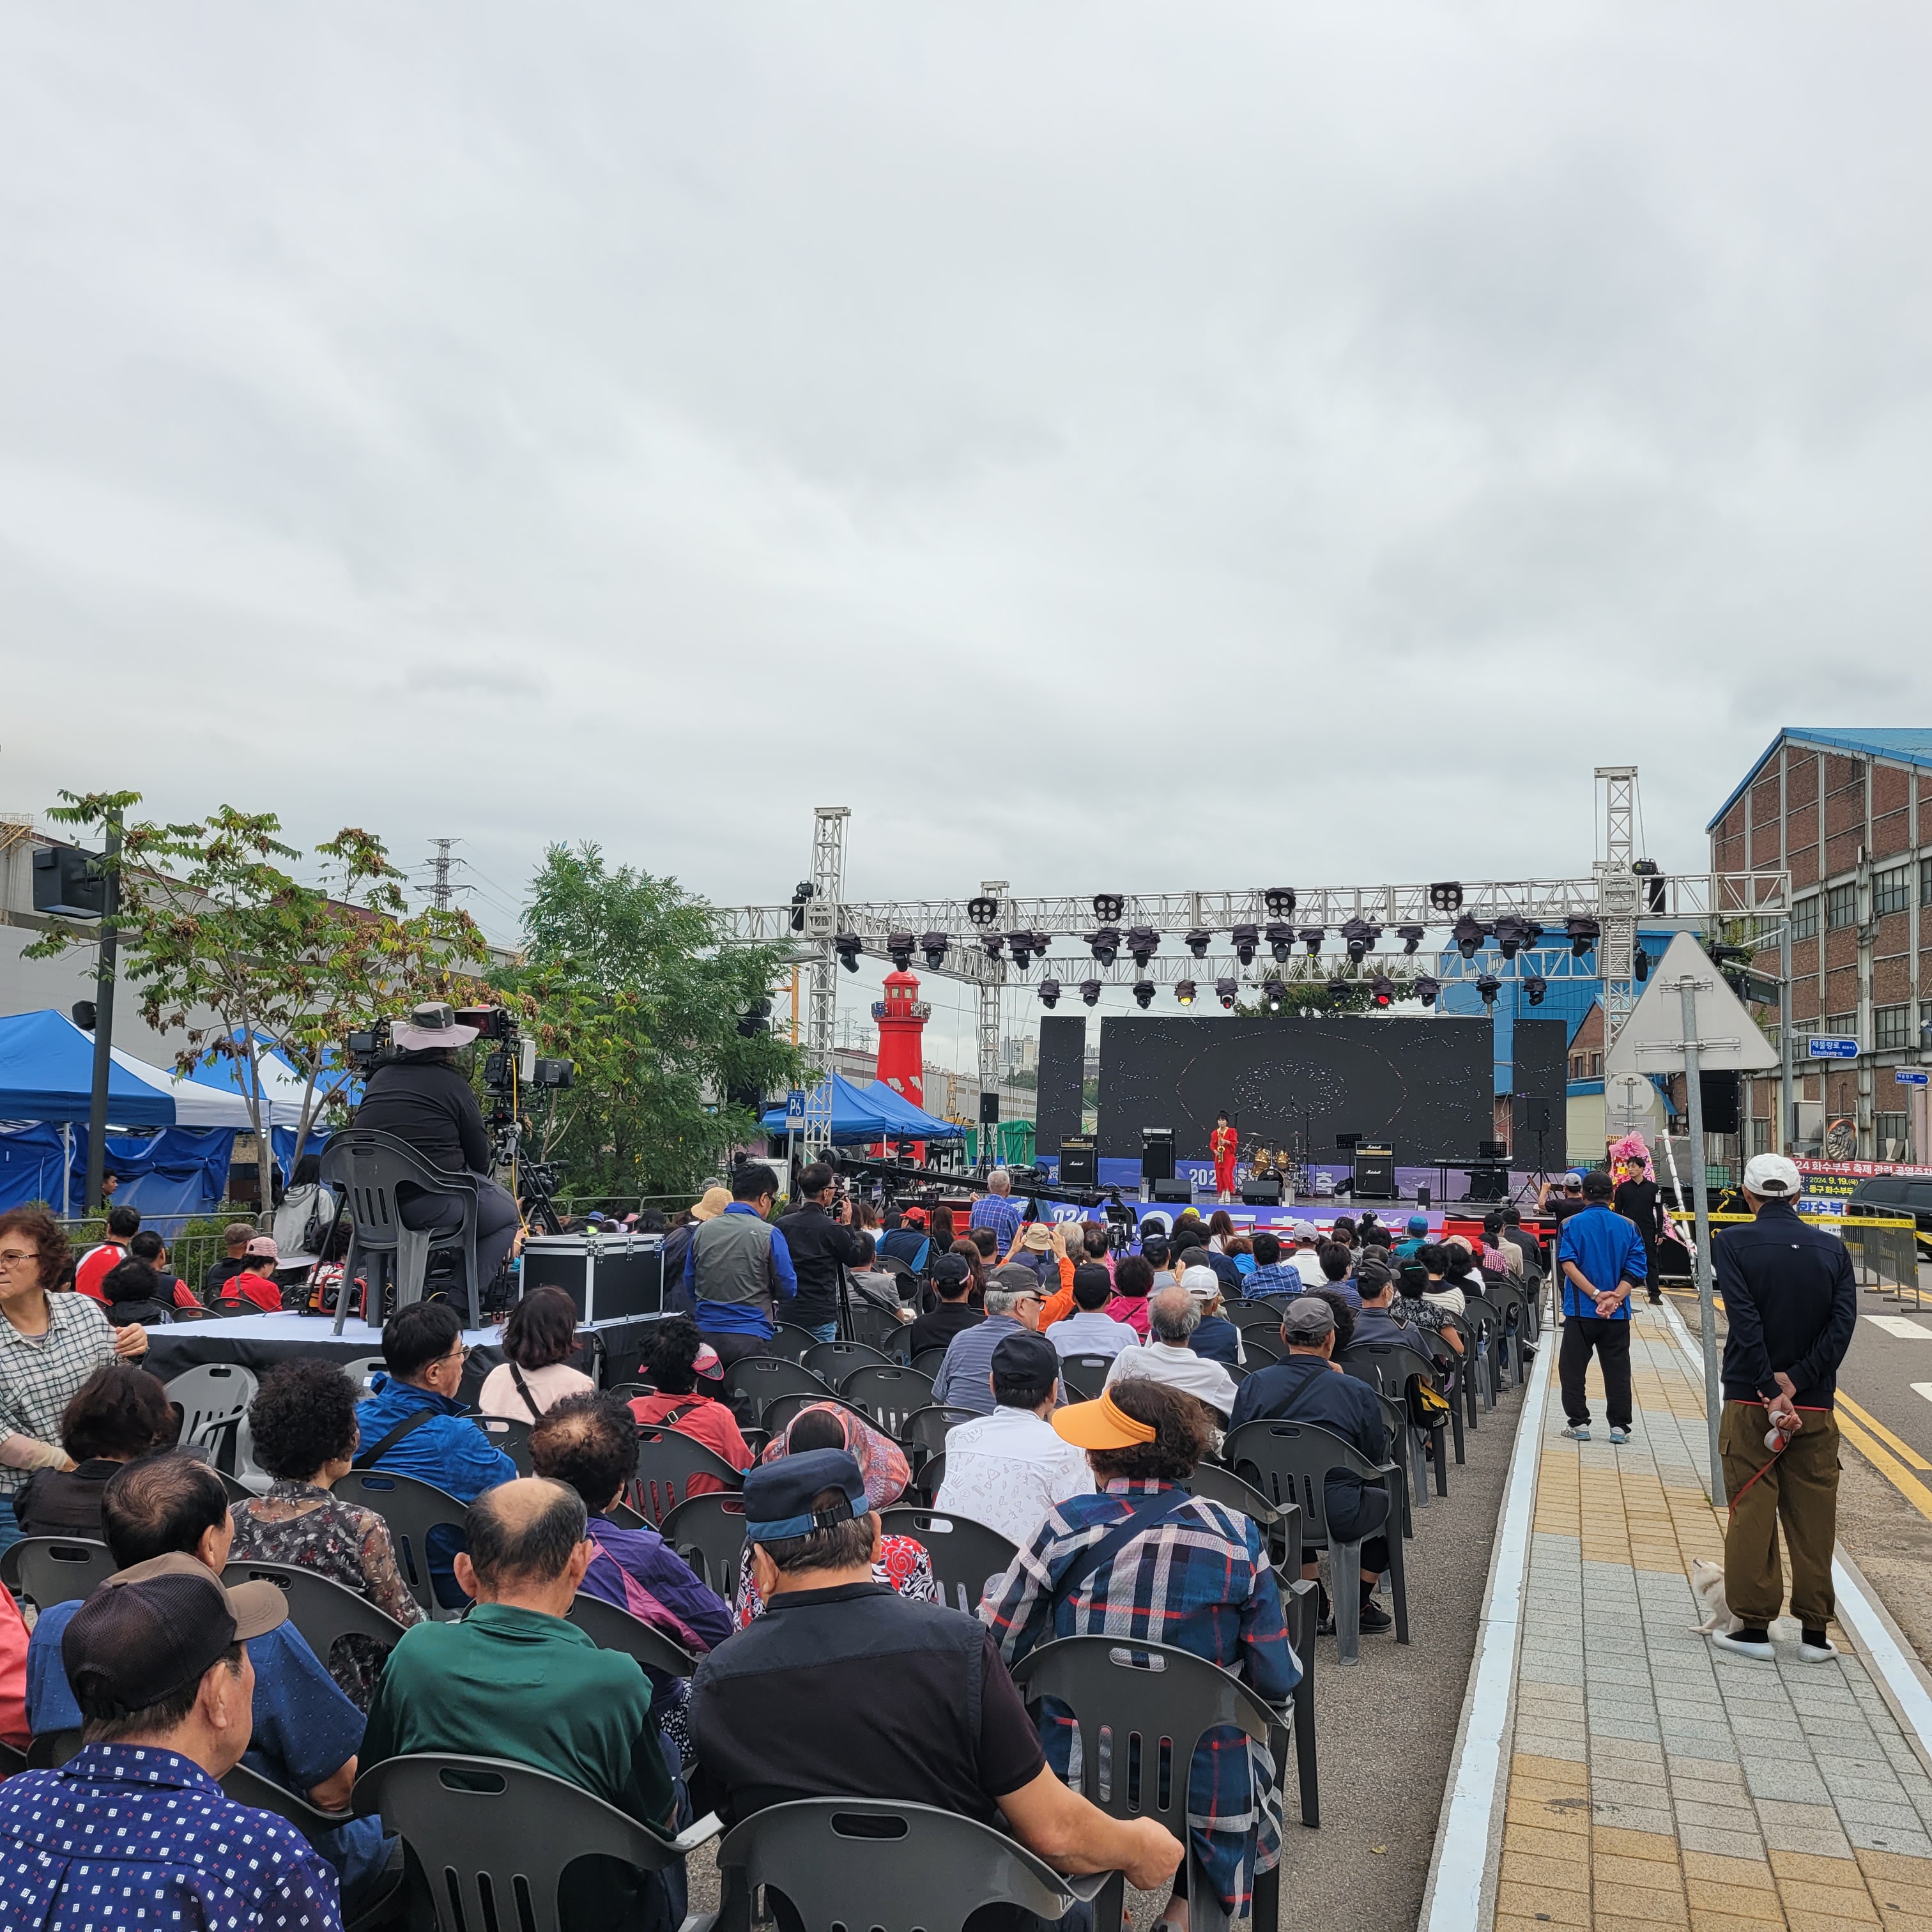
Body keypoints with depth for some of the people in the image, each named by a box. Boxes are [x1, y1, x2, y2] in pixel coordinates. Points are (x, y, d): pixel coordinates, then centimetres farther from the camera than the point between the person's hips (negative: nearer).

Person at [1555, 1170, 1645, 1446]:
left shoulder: (1572, 1224, -3)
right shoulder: (1627, 1227, 3)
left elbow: (1568, 1264, -14)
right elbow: (1634, 1270, -6)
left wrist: (1596, 1294, -16)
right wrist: (1615, 1297, -13)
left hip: (1581, 1310, -2)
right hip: (1618, 1314, 2)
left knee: (1572, 1367, 8)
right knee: (1617, 1370, 9)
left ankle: (1579, 1423, 7)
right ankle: (1619, 1426, 9)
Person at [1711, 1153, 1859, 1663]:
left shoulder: (1733, 1244, -8)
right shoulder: (1832, 1249, 2)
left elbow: (1745, 1321, -17)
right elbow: (1843, 1321, -8)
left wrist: (1772, 1390, -16)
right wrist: (1797, 1384, -12)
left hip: (1751, 1401, -2)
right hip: (1816, 1407, 3)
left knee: (1752, 1514, 5)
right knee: (1814, 1518, 10)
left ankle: (1754, 1626, 10)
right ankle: (1815, 1631, 15)